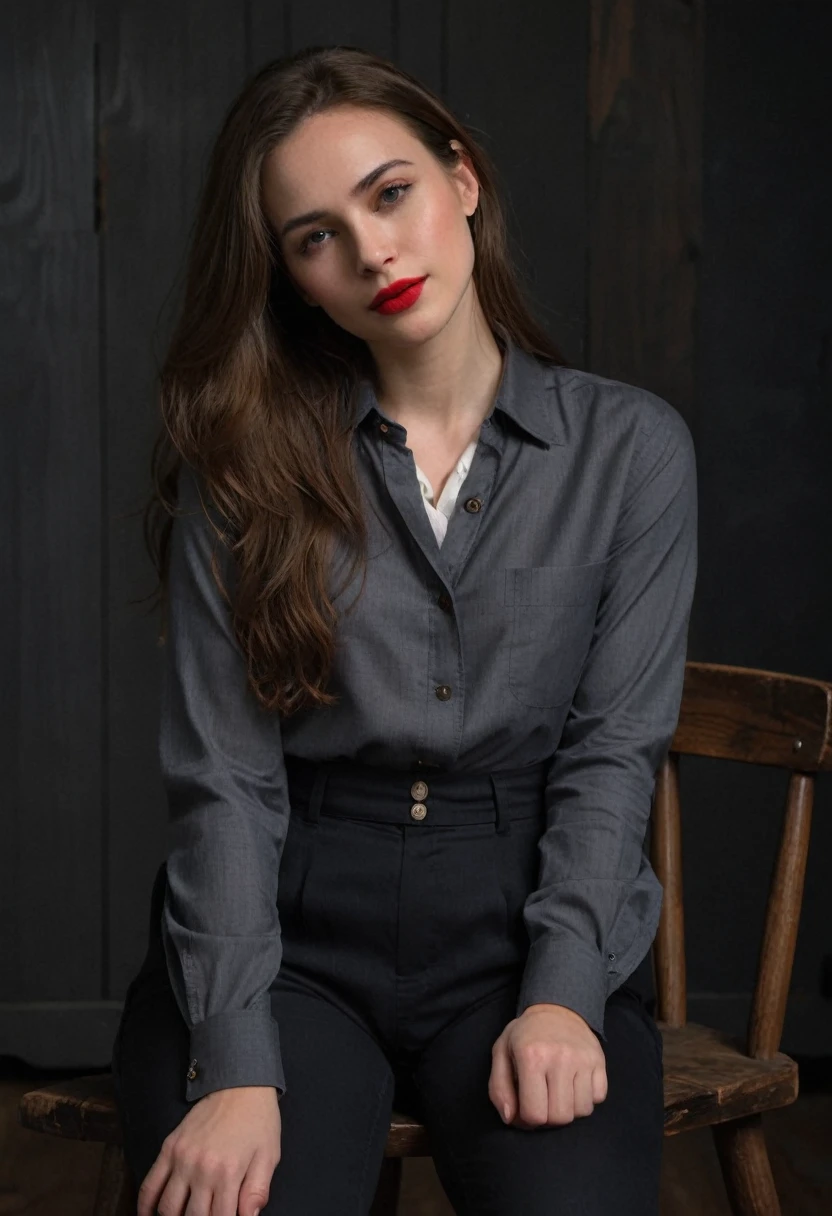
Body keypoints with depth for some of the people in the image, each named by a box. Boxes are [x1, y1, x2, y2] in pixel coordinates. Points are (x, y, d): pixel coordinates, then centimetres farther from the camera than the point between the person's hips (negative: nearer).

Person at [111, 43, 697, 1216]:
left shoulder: (630, 448, 3)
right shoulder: (243, 463, 1)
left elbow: (612, 751, 1)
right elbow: (225, 778, -5)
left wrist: (561, 995, -15)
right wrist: (236, 1061, -17)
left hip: (526, 921, 1)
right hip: (289, 925, 0)